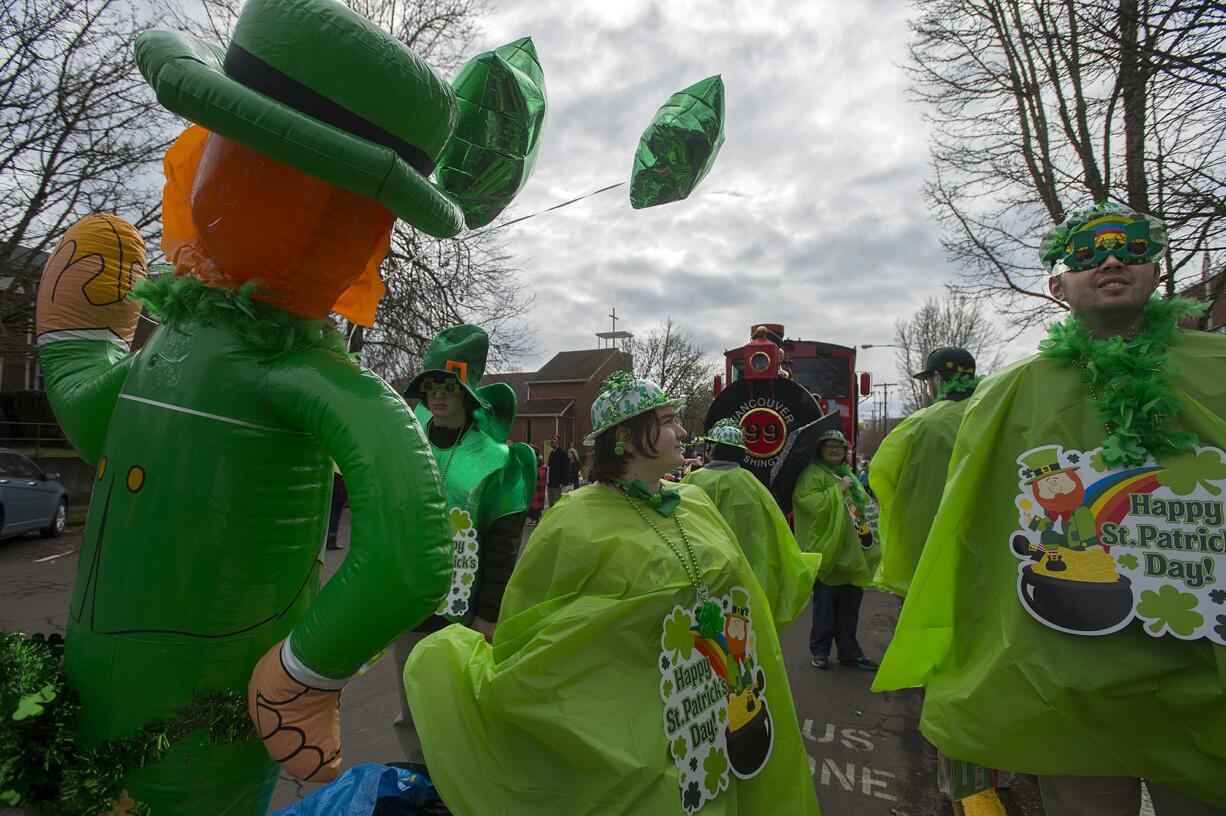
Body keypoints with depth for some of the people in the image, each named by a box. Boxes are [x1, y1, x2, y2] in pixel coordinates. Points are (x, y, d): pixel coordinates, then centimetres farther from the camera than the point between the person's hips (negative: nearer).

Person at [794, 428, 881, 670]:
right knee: (825, 604, 1)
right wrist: (837, 490, -21)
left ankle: (849, 651, 26)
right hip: (828, 550, -8)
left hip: (852, 553, 8)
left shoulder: (849, 475, 18)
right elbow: (805, 501, -24)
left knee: (850, 604, 14)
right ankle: (819, 650, 15)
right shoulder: (813, 474, -8)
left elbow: (861, 504, 31)